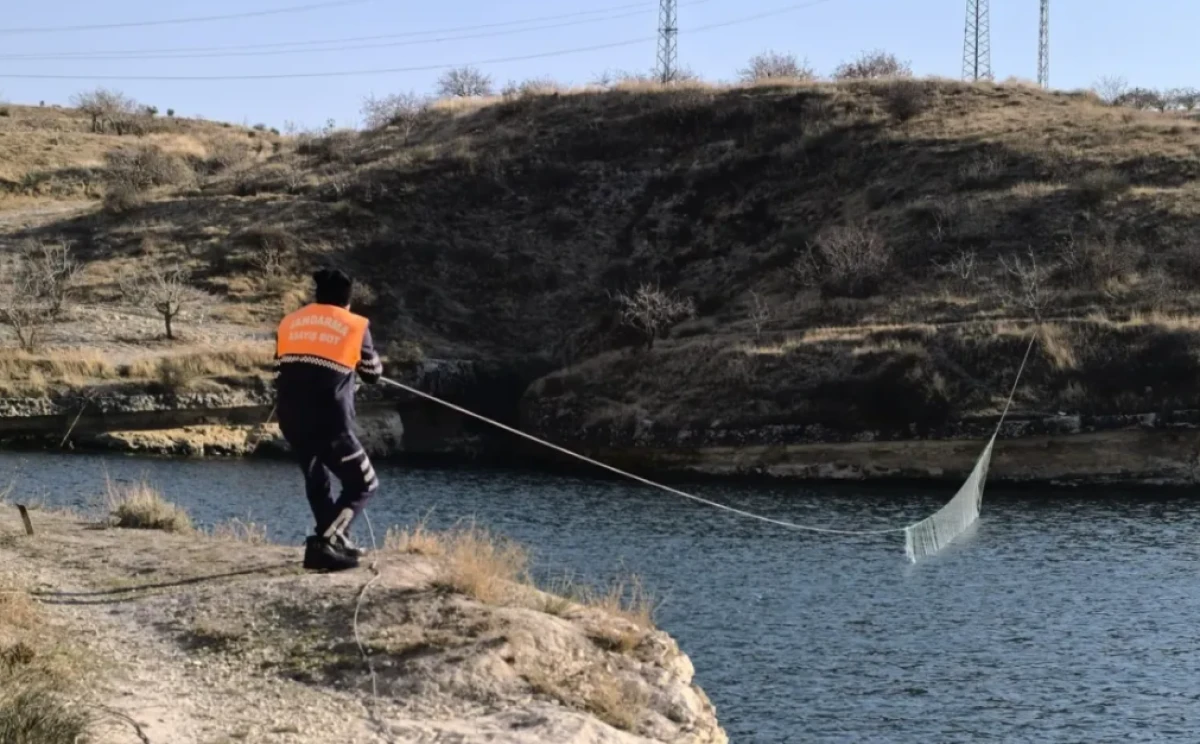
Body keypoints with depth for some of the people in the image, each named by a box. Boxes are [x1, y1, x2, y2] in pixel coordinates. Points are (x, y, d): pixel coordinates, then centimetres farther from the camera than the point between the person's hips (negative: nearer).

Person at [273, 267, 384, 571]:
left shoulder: (289, 323, 14)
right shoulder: (355, 326, 3)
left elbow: (279, 372, 16)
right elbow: (373, 374, 14)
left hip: (291, 420, 5)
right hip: (329, 421, -5)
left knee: (316, 478, 27)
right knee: (363, 483, 7)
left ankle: (336, 542, 33)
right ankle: (322, 544, -10)